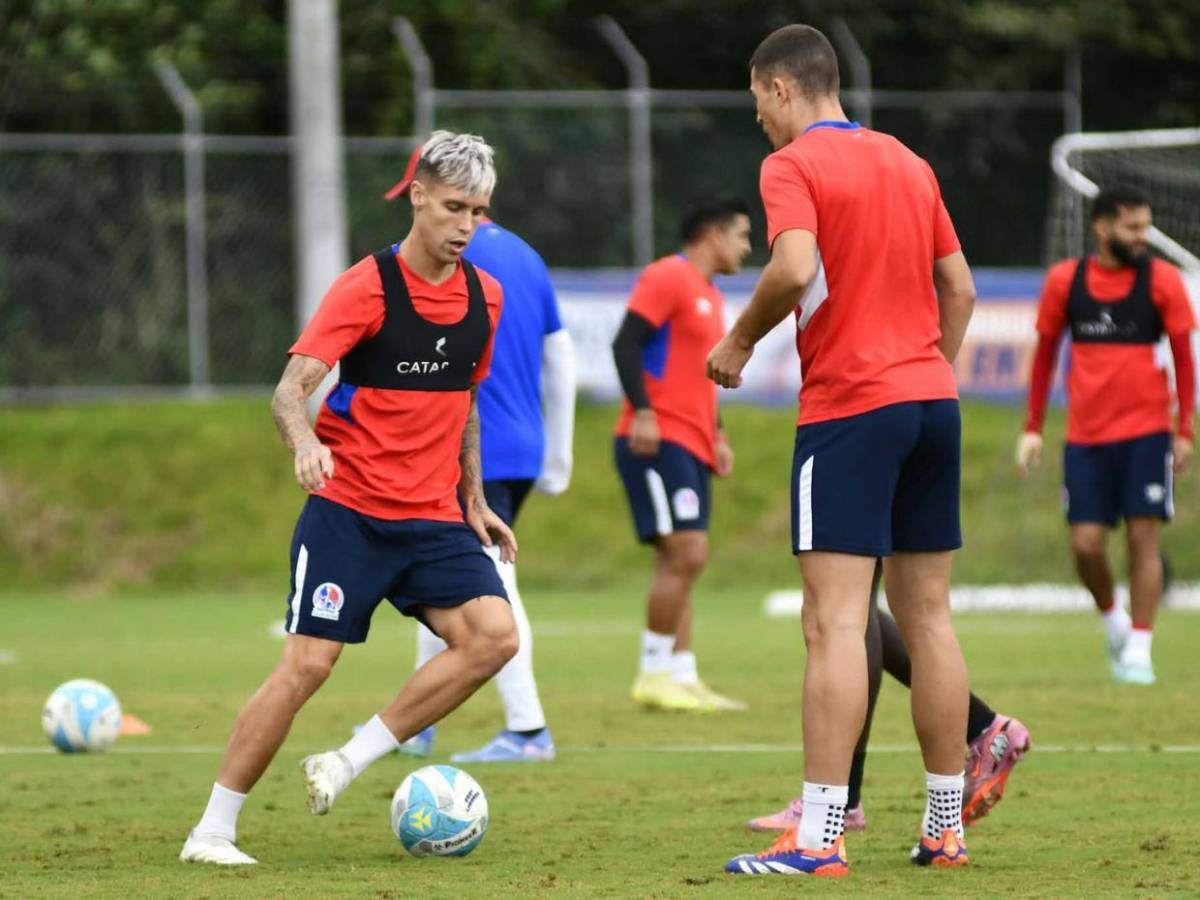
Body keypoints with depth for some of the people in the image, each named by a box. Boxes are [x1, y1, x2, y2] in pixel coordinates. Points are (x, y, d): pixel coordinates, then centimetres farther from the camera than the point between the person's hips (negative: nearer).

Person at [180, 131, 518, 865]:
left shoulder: (485, 296, 7)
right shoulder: (367, 287, -10)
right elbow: (292, 388, -18)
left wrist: (474, 501, 19)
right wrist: (305, 443, -39)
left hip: (435, 517, 5)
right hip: (350, 510, -5)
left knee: (495, 635, -16)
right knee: (308, 663, -11)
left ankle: (351, 762, -5)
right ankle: (213, 830, 1)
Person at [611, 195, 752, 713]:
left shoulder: (709, 296, 21)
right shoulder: (669, 278, -8)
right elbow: (626, 344, -17)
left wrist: (717, 435, 19)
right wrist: (642, 412, -25)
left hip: (690, 447, 10)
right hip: (658, 439, -10)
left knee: (681, 563, 7)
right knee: (686, 552, -15)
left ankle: (683, 679, 7)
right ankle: (654, 675, -10)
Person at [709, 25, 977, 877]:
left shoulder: (792, 166, -6)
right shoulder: (910, 164, 16)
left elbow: (795, 268, -22)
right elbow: (960, 288, 17)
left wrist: (740, 340, -7)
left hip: (849, 406, -7)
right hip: (933, 400, 7)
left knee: (836, 623, -10)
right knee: (929, 618, 10)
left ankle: (820, 837, -15)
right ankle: (946, 828, 12)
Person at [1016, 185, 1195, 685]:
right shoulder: (1065, 280, 3)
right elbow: (1045, 353, 12)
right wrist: (1033, 428, 9)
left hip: (1146, 430, -1)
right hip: (1085, 435, 1)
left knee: (1143, 535, -6)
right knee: (1086, 542, -4)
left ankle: (1138, 650, 1)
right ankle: (1113, 620, 23)